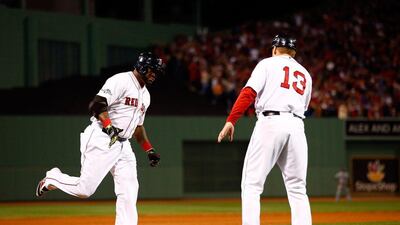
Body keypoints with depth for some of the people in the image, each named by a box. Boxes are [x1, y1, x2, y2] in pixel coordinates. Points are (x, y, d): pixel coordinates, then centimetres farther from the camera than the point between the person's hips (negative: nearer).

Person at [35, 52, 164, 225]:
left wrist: (149, 150, 20)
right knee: (85, 189, -9)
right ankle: (52, 178, 18)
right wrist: (109, 126, -30)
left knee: (129, 194, -5)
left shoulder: (145, 95, 19)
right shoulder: (121, 81, -10)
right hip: (101, 141, -8)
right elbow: (96, 105, -20)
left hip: (123, 146, 9)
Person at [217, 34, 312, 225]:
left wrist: (231, 121, -8)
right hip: (297, 126, 5)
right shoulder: (305, 74, 26)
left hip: (270, 122, -5)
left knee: (251, 185, -4)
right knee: (297, 189, 8)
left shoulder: (268, 63, 10)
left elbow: (249, 92, -4)